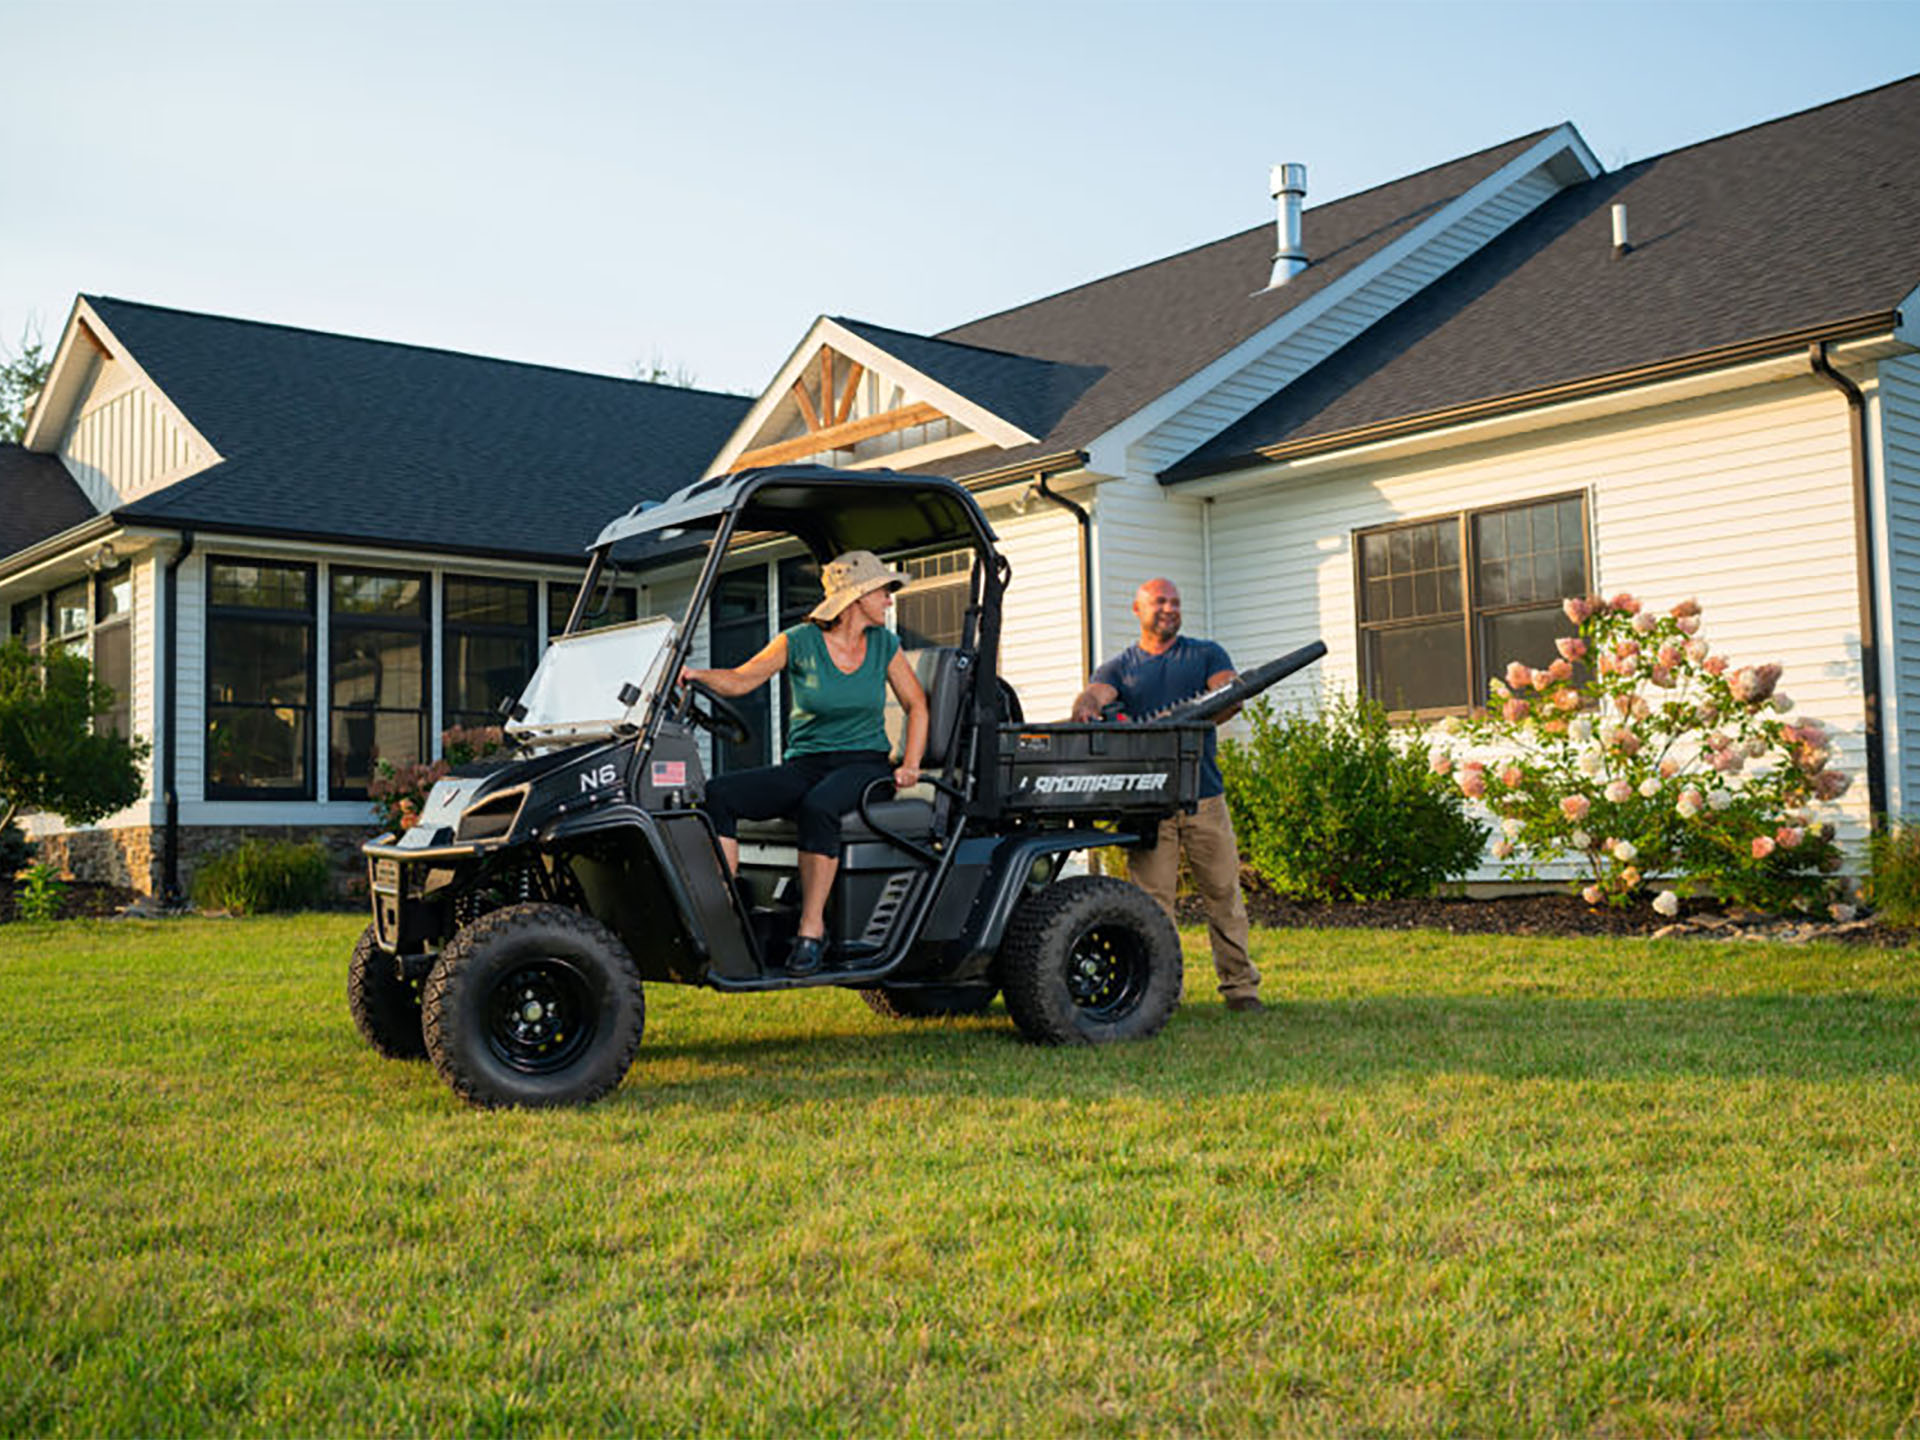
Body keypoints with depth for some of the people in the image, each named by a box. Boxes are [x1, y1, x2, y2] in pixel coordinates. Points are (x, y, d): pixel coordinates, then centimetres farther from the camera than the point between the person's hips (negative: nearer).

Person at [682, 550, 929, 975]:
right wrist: (695, 674, -22)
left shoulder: (884, 645, 7)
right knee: (717, 793, -24)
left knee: (818, 807, -37)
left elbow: (916, 705, 14)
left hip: (863, 764, -1)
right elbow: (740, 680, -2)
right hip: (804, 766, 1)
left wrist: (910, 763, -2)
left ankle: (811, 928, -31)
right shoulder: (800, 641, 1)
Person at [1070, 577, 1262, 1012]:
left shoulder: (1206, 655, 14)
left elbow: (1231, 698, -3)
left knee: (1224, 894, 1)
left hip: (1204, 796, 0)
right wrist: (1085, 708, -31)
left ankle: (1240, 985, 8)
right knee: (1152, 900, -2)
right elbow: (1094, 694, -5)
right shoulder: (1120, 667, 15)